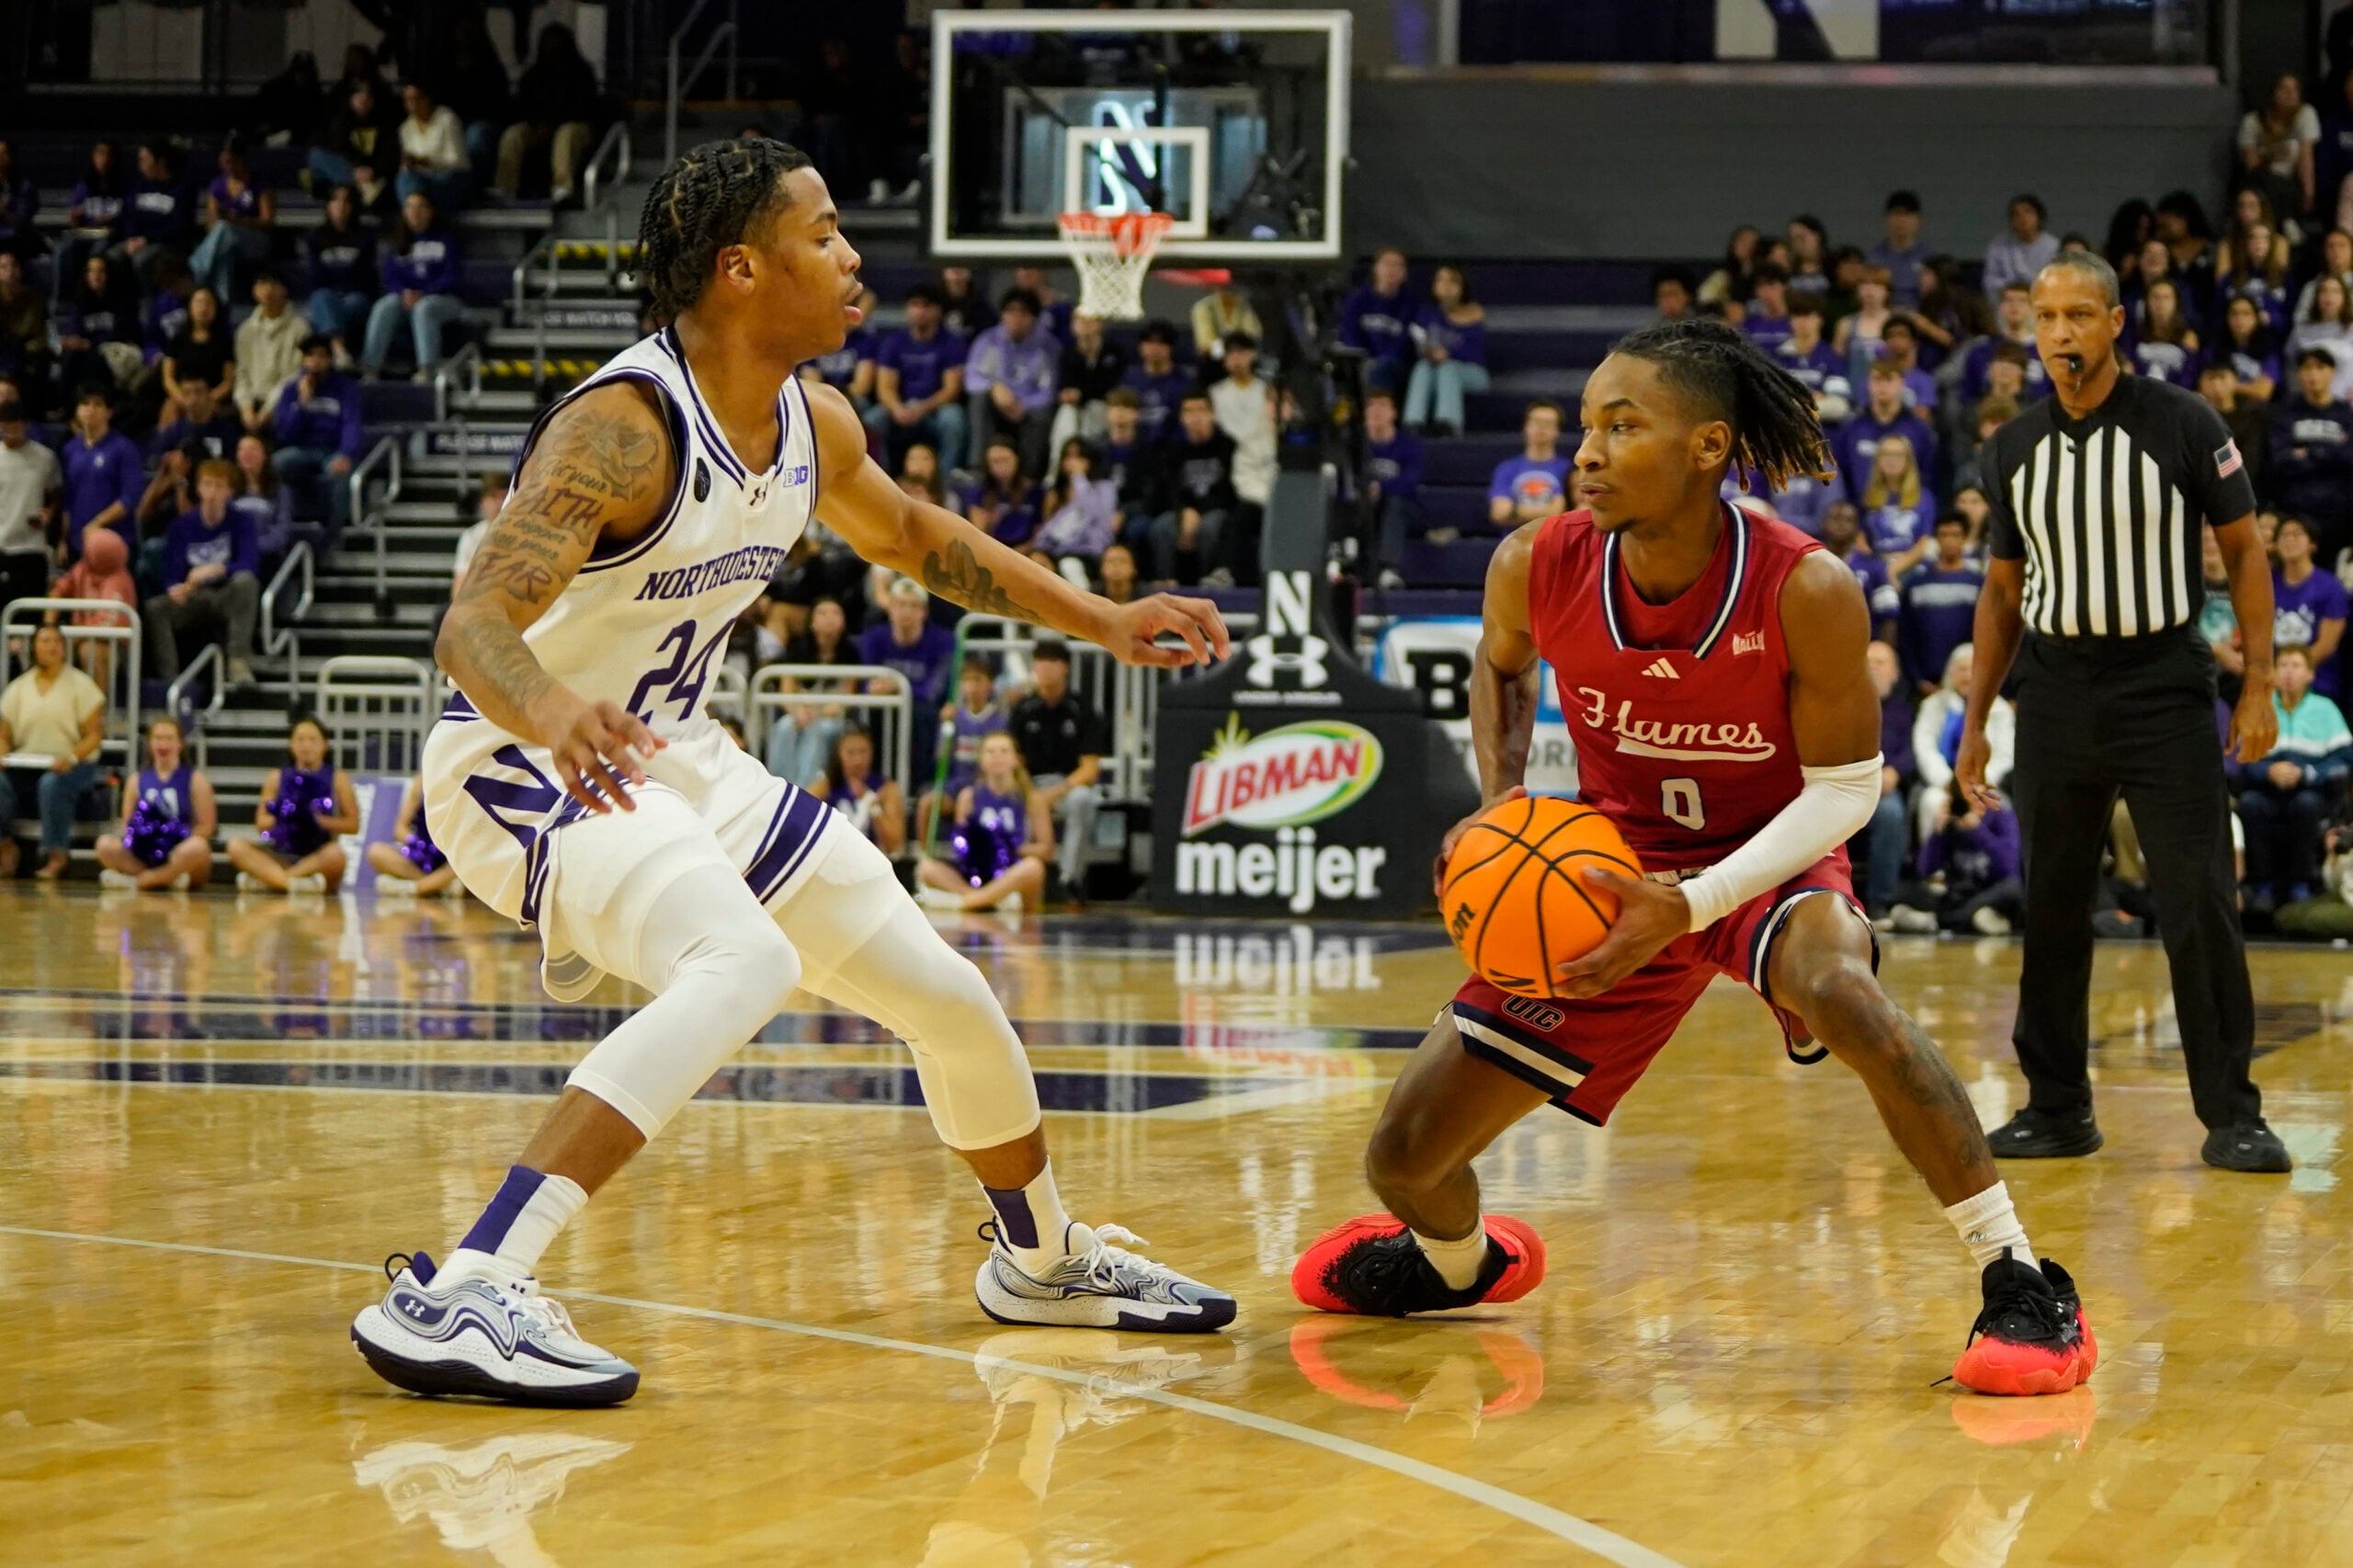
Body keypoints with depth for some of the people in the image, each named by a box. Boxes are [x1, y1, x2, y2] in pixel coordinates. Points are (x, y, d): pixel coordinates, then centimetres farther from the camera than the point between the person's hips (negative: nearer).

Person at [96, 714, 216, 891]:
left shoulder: (195, 779, 5)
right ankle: (169, 878, -25)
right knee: (106, 845, -25)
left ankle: (136, 880, -27)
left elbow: (206, 826, -1)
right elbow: (127, 825, 11)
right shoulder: (137, 780, 13)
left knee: (198, 847, -38)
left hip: (179, 857, -2)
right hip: (146, 855, 2)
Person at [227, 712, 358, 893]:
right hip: (283, 855, 2)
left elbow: (353, 825, 2)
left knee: (336, 854, -38)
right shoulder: (277, 779, 10)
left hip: (318, 858, -2)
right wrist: (275, 819, -13)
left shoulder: (337, 779, 6)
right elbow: (261, 822, 9)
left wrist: (321, 820, -15)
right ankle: (292, 881, -39)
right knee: (237, 847, -23)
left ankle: (264, 880, -32)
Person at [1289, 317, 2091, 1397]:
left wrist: (1691, 905, -28)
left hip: (1767, 860, -4)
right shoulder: (1537, 567, -17)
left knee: (1835, 986, -42)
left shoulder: (1806, 592, -27)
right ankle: (1460, 1264, 42)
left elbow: (1845, 790, -17)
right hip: (1612, 871, 4)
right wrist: (1499, 800, -8)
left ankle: (2022, 1284, -27)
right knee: (1405, 1158, 1)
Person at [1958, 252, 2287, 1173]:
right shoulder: (2013, 449, 7)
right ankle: (2057, 1107, 17)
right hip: (2055, 692, 4)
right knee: (2052, 912, 7)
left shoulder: (2182, 425, -5)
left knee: (2200, 907, -7)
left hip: (2163, 688, -4)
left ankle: (2231, 1115, -1)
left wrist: (2258, 685, -8)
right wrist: (1975, 722, 13)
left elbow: (2244, 550, -1)